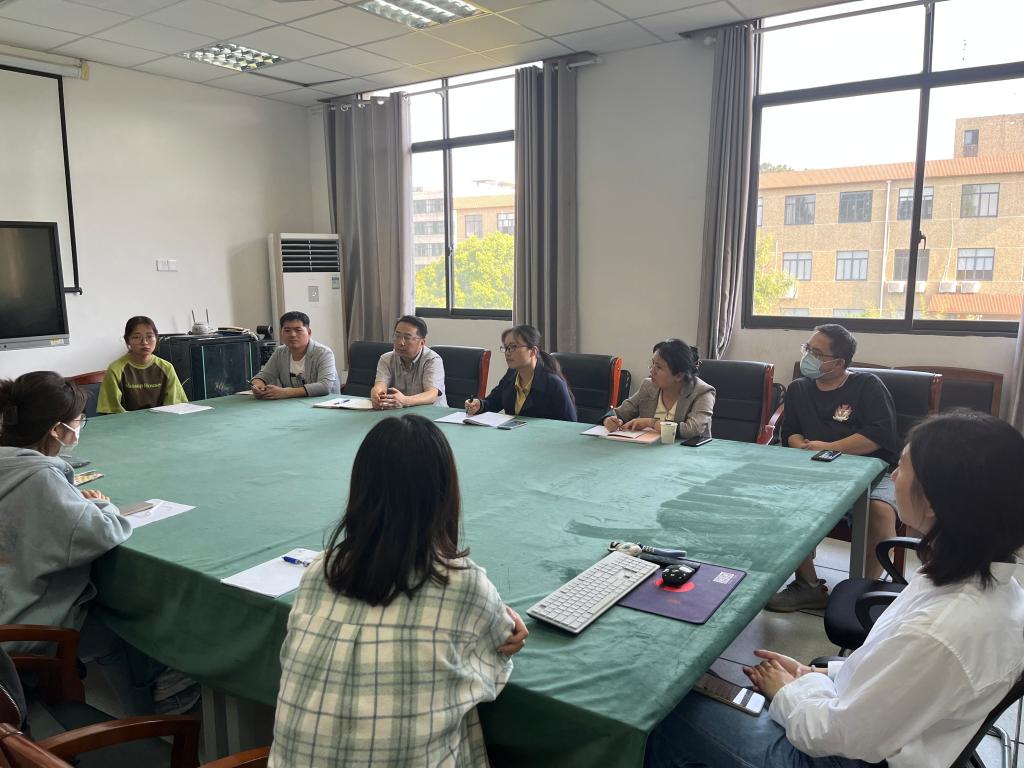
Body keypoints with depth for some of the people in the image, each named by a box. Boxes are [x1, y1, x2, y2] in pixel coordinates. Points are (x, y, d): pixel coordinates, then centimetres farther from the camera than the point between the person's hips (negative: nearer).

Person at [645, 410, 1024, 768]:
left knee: (670, 716, 5)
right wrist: (814, 674, 3)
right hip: (870, 728, 8)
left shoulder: (940, 632, -35)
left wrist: (789, 690, -6)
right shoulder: (987, 580, -7)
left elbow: (835, 735, -24)